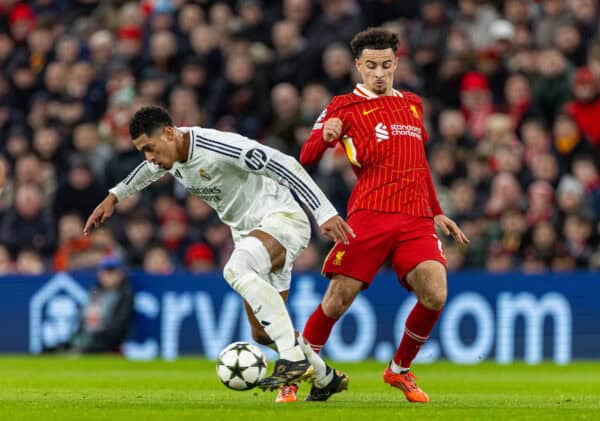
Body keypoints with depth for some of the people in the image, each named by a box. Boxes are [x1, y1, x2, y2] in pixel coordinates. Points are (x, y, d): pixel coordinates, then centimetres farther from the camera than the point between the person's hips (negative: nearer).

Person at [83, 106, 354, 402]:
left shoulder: (219, 146, -25)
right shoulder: (170, 155, 1)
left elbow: (285, 166, -26)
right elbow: (151, 170, 29)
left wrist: (325, 213, -30)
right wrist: (113, 197, 31)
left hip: (283, 219, -9)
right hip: (248, 232, 9)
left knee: (236, 269, -37)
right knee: (263, 332, 9)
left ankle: (293, 357, -37)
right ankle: (326, 378, 31)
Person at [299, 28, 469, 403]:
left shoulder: (412, 105, 22)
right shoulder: (346, 106, 6)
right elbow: (307, 158, -4)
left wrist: (437, 213, 30)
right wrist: (326, 135, -25)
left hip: (417, 218, 4)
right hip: (370, 214, -4)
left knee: (435, 295, -16)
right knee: (338, 300, -11)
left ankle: (400, 371, 8)